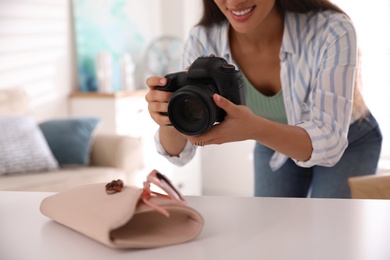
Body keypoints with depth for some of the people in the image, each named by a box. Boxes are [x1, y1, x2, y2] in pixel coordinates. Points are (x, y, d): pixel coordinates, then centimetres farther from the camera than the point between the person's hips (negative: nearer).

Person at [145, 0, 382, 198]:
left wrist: (255, 129, -57)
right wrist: (170, 120, -47)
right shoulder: (203, 41, -26)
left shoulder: (332, 31, -35)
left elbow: (329, 141, -37)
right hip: (276, 145, 3)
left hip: (349, 144, -2)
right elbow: (179, 152, -23)